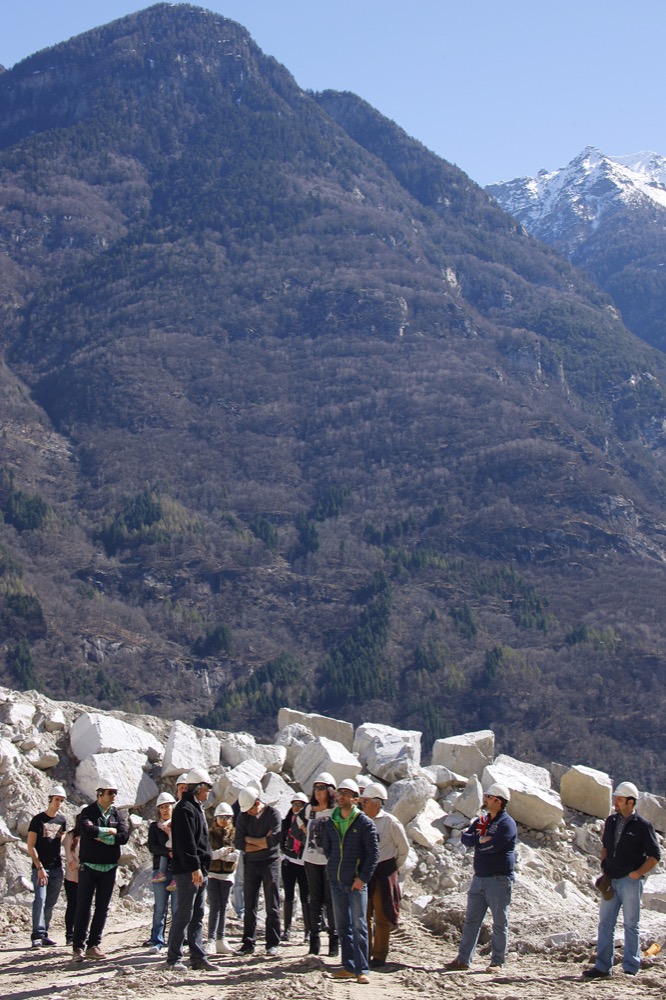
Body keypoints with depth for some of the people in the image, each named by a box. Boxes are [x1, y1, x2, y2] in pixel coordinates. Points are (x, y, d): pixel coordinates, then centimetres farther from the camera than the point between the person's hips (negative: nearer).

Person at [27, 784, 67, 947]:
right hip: (40, 867, -5)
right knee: (40, 899, -16)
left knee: (51, 903, 6)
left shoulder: (62, 820, 9)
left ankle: (44, 934, 13)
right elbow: (31, 846, -8)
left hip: (57, 868, 5)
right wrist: (40, 868, -14)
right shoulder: (38, 819, -5)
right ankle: (37, 935, -15)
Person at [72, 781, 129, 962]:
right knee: (83, 907, -3)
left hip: (109, 867, 3)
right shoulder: (88, 812, -1)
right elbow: (87, 830, -21)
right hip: (89, 866, -3)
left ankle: (93, 945, 9)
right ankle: (78, 947, 0)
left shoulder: (118, 815, 8)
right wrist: (109, 830, -11)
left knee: (102, 908, 4)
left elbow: (124, 837, -7)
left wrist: (101, 837, -13)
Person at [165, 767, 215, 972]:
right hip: (188, 871, -10)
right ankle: (174, 958, -4)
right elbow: (186, 842, -20)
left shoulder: (196, 808, 20)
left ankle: (198, 957, 14)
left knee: (198, 915, 11)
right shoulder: (185, 809, -12)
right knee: (184, 914, -8)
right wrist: (195, 868, -23)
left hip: (199, 870, 10)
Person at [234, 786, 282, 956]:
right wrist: (262, 843, -13)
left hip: (270, 863, -3)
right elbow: (238, 843, -6)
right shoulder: (243, 816, 1)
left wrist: (249, 839, -10)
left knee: (272, 906, 0)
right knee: (249, 905, 4)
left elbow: (274, 840, -19)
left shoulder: (273, 814, -8)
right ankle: (248, 943, 9)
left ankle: (272, 944, 5)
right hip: (251, 864, 3)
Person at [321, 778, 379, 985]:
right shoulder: (330, 824, 9)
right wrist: (334, 867, 11)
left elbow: (373, 853, -8)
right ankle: (349, 966, 15)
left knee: (359, 926, -4)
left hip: (357, 882, -5)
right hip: (336, 882, 5)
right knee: (343, 926, 9)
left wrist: (363, 878, -13)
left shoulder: (365, 823, -6)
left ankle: (362, 969, -2)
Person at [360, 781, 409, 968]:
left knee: (382, 917, 3)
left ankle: (379, 956, 10)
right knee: (364, 916, 9)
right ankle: (366, 953, 18)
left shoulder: (390, 822, -9)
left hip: (383, 874, -5)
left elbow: (403, 848, 2)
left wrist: (394, 867, 9)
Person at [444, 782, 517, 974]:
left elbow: (493, 846, -22)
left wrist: (476, 842, -4)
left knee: (500, 923, 1)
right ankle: (463, 960, 9)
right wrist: (481, 839, -14)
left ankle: (497, 962, 7)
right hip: (479, 877, 8)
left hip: (499, 880, -7)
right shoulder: (481, 820, 15)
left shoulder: (507, 824, -9)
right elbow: (466, 838, 4)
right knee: (471, 920, 7)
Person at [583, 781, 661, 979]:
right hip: (611, 880, 6)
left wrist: (637, 873, -13)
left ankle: (630, 969, 7)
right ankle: (603, 967, 12)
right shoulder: (611, 822, 10)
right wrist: (604, 867, 9)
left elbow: (654, 856, -4)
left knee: (631, 924, 1)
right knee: (605, 923, 6)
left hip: (630, 881, -6)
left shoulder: (643, 826, -6)